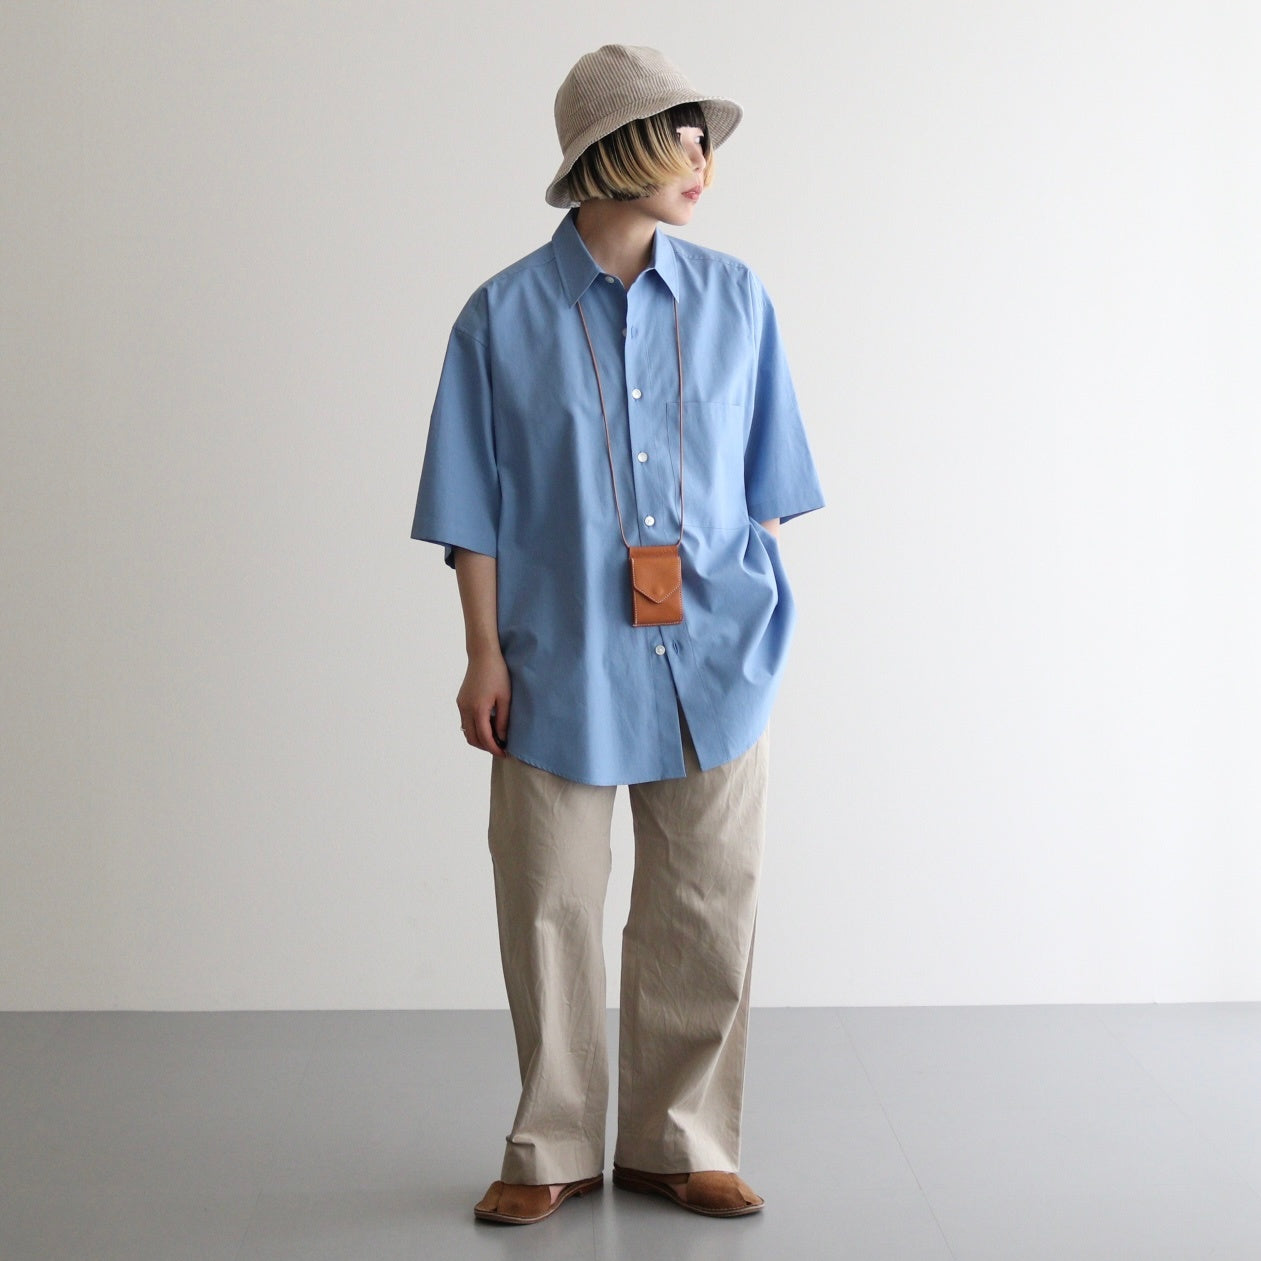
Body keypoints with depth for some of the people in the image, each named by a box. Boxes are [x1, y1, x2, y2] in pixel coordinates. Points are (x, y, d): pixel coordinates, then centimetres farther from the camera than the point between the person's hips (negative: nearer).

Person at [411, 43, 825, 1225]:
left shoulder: (734, 298, 5)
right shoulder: (504, 316, -2)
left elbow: (764, 485, 10)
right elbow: (474, 510, -1)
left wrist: (761, 615, 7)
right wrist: (485, 657, -5)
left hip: (713, 660, 2)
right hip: (562, 662, -2)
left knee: (703, 909, 8)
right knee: (551, 912, 7)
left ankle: (674, 1142, 26)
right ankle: (552, 1152, 25)